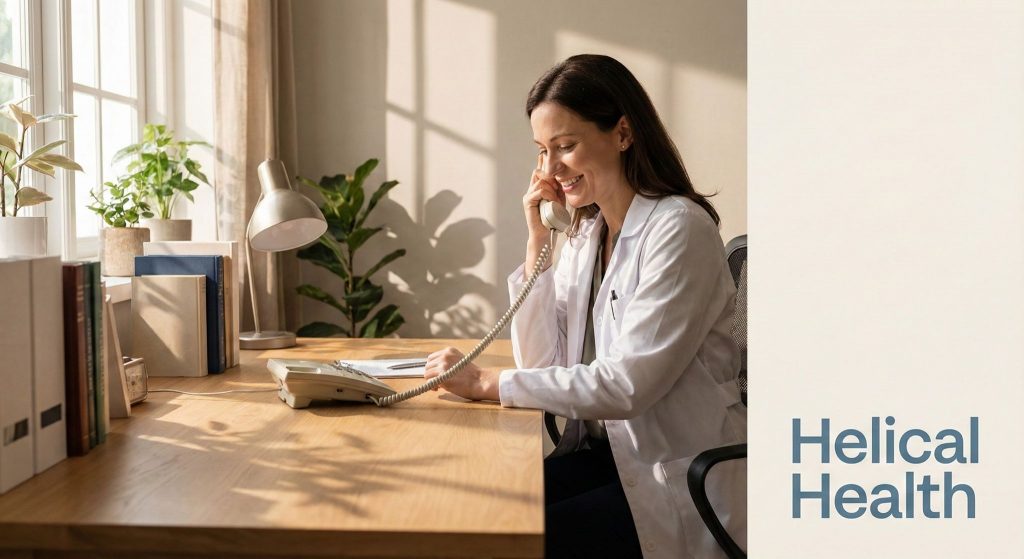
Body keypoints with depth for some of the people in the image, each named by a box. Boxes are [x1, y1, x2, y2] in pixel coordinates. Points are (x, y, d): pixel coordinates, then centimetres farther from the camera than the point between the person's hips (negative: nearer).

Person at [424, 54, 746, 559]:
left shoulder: (678, 229, -15)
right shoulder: (585, 232, 8)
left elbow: (628, 385, -22)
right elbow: (540, 361, 2)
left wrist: (487, 383, -20)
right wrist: (537, 240, -4)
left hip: (680, 484, -6)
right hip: (604, 455, 6)